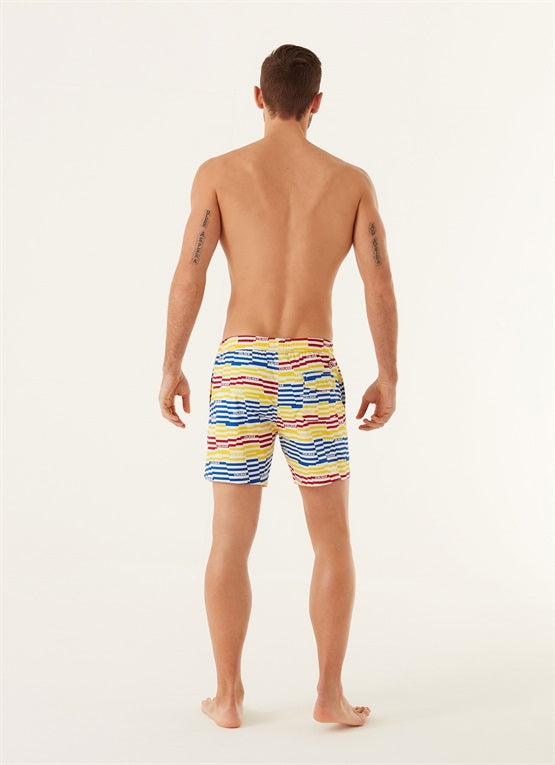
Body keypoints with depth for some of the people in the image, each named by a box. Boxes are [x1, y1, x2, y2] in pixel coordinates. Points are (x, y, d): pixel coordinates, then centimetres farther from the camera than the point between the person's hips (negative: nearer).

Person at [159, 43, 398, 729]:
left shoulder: (219, 172, 0)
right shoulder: (351, 180, 4)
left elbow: (189, 278, -5)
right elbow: (380, 287, 0)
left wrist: (170, 369, 3)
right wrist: (388, 378, 9)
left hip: (240, 370, 0)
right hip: (313, 372, 0)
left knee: (230, 540, 9)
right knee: (333, 542, 12)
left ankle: (229, 697, 16)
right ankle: (329, 695, 13)